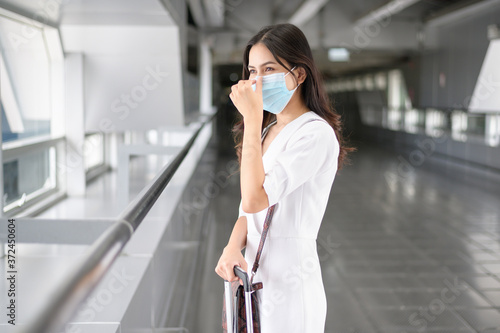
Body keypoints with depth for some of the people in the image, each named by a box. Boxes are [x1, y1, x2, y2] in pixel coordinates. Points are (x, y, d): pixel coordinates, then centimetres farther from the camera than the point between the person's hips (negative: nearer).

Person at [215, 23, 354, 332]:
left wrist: (252, 118, -21)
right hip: (254, 274, 8)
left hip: (288, 282, -8)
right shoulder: (268, 130, 11)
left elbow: (255, 199, -26)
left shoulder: (315, 133, -17)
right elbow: (248, 211, 11)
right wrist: (233, 247, -10)